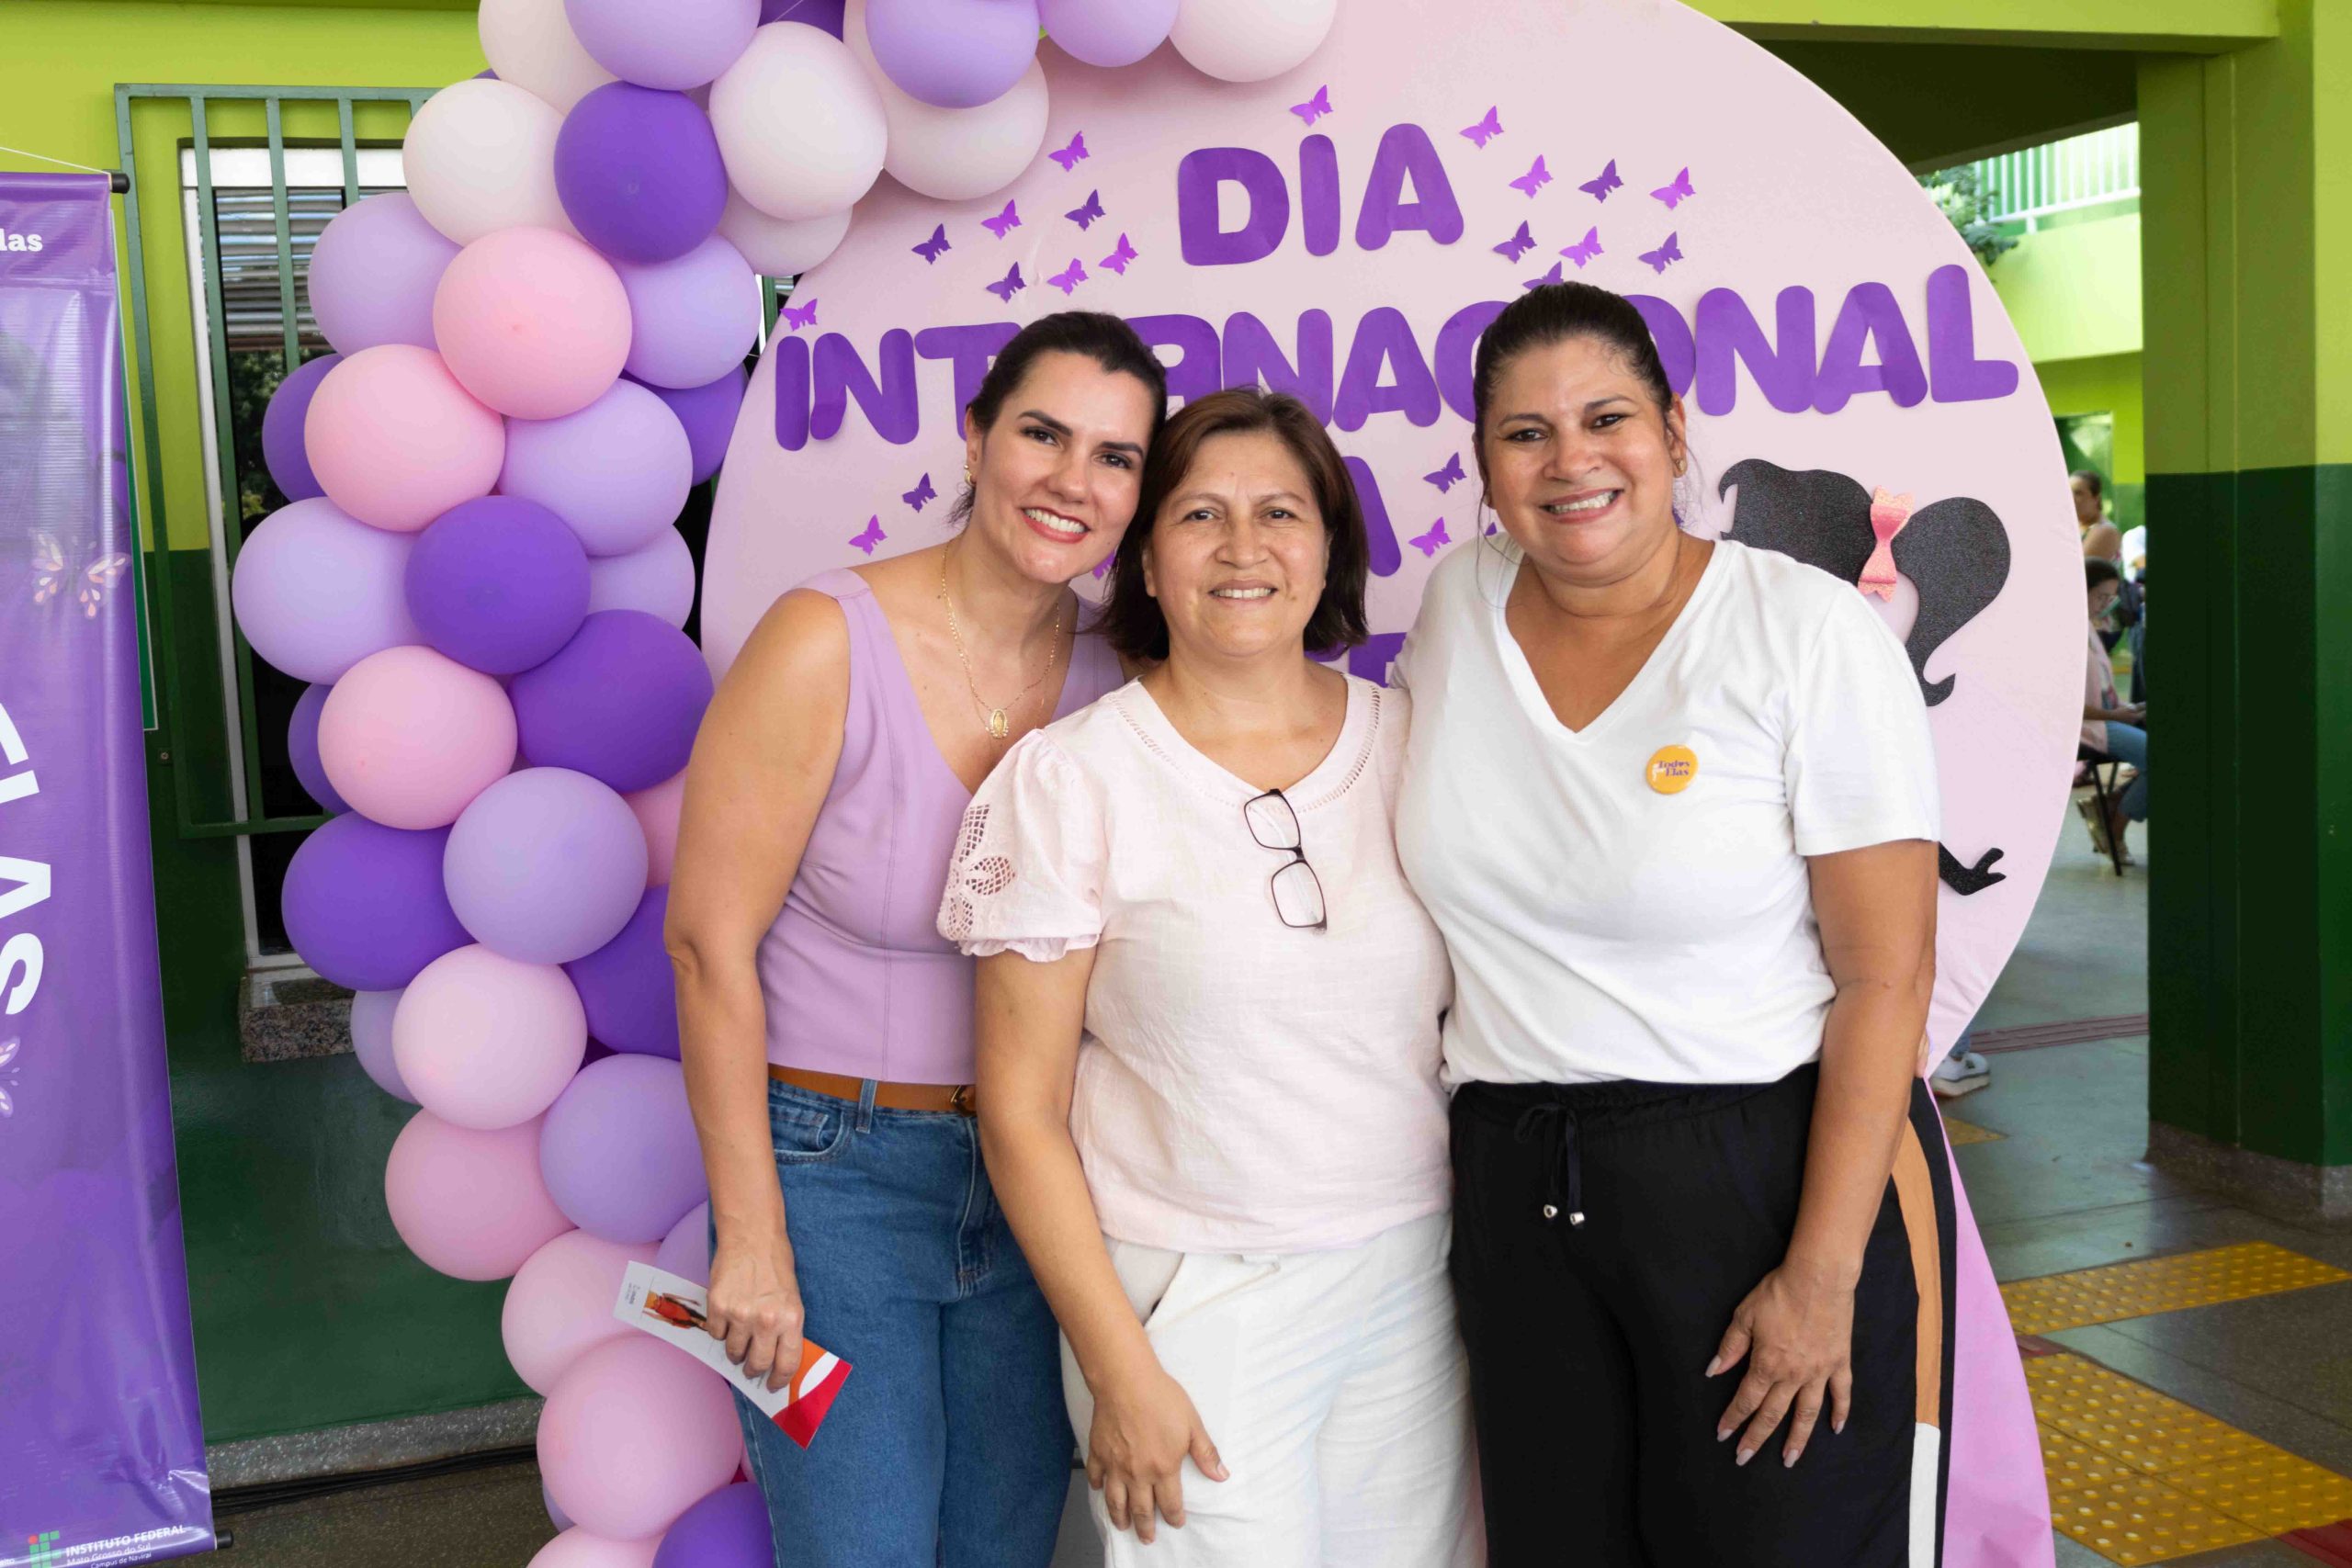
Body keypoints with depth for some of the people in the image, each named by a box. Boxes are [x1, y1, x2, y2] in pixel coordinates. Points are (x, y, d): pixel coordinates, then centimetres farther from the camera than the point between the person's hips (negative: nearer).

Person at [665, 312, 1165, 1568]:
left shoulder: (1116, 674, -3)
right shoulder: (826, 645, -16)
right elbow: (711, 946, -13)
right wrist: (750, 1238, -12)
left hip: (1032, 1178, 5)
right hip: (835, 1167, -4)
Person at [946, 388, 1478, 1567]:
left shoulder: (1411, 743, 2)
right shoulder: (1072, 779, -8)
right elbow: (1022, 1113, -7)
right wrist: (1119, 1369, -9)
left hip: (1415, 1285, 3)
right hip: (1191, 1300, -3)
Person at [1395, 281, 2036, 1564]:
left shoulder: (1810, 633, -12)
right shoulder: (1457, 604, 2)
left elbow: (1886, 978, -13)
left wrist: (1822, 1274, -17)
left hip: (1773, 1170, -4)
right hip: (1517, 1193, 5)